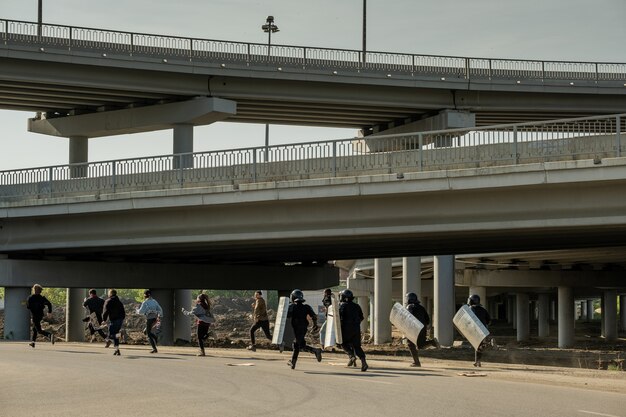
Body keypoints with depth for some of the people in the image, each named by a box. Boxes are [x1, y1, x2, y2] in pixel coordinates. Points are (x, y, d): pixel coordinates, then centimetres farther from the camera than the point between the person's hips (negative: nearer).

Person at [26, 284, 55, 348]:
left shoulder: (30, 297, -8)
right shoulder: (42, 298, 3)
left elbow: (28, 306, -13)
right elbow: (49, 304, -4)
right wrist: (50, 312, 4)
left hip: (34, 315, -6)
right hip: (41, 315, 6)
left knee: (39, 330, -11)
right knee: (34, 328, 24)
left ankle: (50, 335, -36)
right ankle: (32, 342, 30)